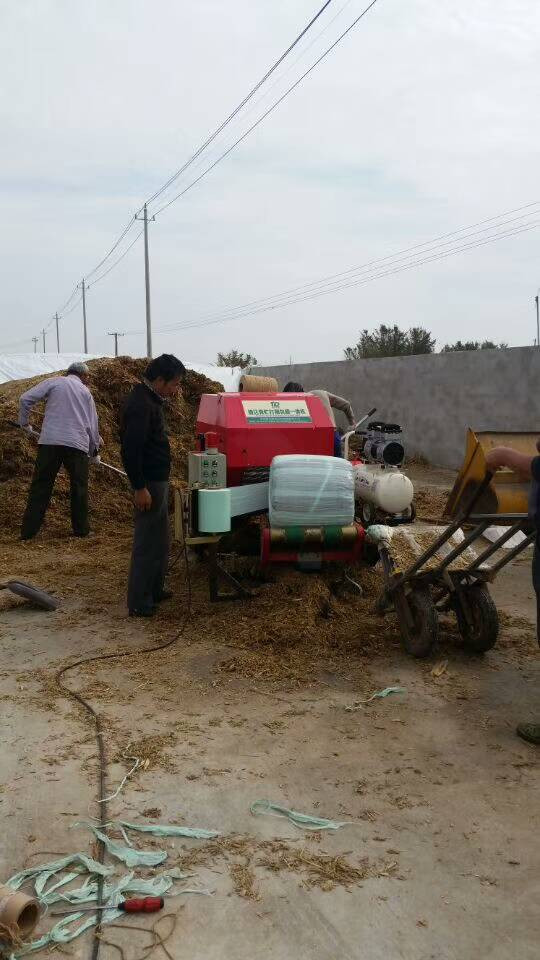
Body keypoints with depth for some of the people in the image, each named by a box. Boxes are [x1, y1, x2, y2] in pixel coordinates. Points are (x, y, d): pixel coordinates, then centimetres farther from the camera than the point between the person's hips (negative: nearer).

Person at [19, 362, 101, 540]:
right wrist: (94, 451, 29)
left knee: (41, 485, 4)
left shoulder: (54, 382, 9)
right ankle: (81, 529, 18)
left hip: (50, 441, -1)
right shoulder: (86, 392, 15)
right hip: (78, 445, 1)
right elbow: (93, 424, 17)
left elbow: (25, 399, 0)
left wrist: (24, 423, 14)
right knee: (79, 487, 13)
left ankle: (28, 531, 4)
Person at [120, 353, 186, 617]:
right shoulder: (140, 405, -20)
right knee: (147, 544, -4)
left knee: (159, 540, 18)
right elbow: (130, 449, -25)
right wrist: (140, 487, -24)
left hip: (157, 480, 10)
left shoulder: (149, 399, 11)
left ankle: (154, 590, 29)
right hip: (149, 483, -10)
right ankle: (139, 603, 3)